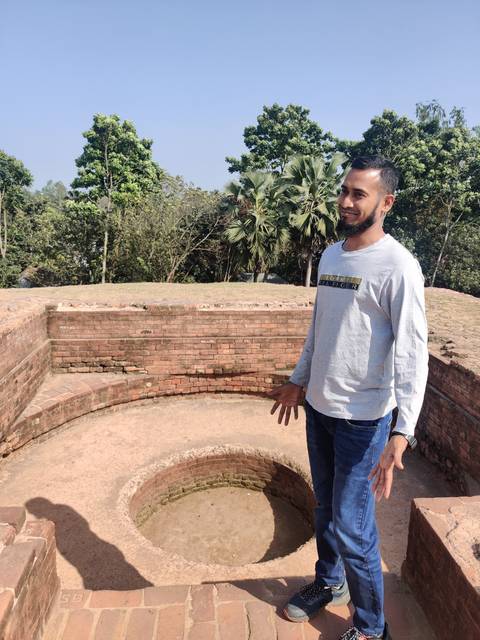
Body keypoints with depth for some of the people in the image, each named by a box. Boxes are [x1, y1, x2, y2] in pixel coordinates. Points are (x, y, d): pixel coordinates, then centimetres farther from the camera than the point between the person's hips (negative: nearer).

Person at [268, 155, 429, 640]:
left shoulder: (397, 266, -16)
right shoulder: (330, 255, 6)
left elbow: (412, 355, -21)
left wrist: (402, 433, -29)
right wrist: (298, 381, 20)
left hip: (363, 418, -7)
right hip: (318, 407, 7)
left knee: (352, 527, 3)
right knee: (325, 508, 22)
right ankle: (329, 583, 46)